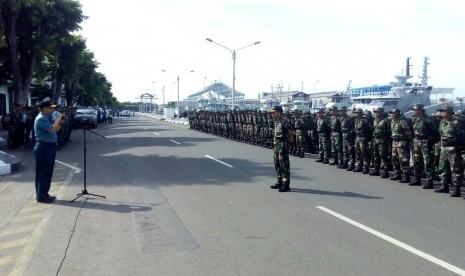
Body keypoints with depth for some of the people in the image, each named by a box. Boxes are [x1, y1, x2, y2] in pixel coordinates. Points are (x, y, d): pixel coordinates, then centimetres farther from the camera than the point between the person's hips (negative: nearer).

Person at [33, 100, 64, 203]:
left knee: (48, 172, 14)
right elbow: (52, 130, -25)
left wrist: (60, 121, 6)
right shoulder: (41, 119, -15)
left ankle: (44, 194, 23)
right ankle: (41, 196, 1)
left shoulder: (47, 118, 15)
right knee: (43, 172, -4)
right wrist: (58, 118, -15)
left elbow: (55, 130, 19)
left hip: (49, 146, 10)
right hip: (44, 147, -10)